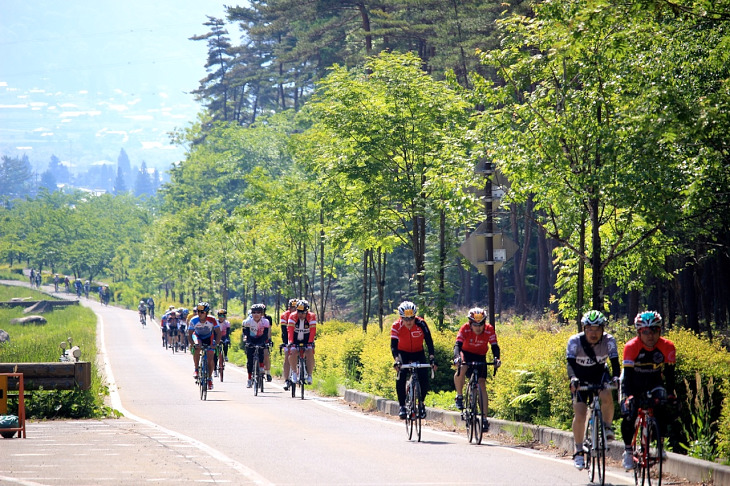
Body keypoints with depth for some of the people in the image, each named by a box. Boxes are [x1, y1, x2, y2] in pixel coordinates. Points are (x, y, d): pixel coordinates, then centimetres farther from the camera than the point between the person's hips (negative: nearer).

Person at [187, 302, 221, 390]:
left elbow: (218, 332, -21)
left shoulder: (212, 320, -28)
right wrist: (191, 343, -39)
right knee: (196, 348, -35)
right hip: (198, 337, 0)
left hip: (209, 338, 0)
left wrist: (216, 343, -35)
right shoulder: (194, 320, -26)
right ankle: (196, 369, -20)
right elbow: (189, 334, -22)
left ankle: (210, 378, 16)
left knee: (210, 359, -8)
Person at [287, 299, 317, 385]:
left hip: (307, 340, 0)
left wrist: (310, 342, -38)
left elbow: (312, 331, -25)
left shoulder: (312, 317, -19)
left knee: (310, 353, -23)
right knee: (293, 353, -25)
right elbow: (290, 330, -28)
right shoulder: (292, 316, -20)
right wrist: (290, 342, -40)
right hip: (295, 339, 0)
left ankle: (309, 375, -13)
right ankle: (294, 373, -9)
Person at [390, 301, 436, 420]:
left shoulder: (421, 324, -26)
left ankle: (421, 403, 8)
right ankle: (402, 406, -10)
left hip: (418, 353, 1)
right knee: (401, 378, -22)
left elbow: (429, 341, -27)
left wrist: (432, 359, -39)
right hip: (403, 353, -1)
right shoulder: (397, 326, -26)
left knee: (424, 378, -15)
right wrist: (396, 360, -47)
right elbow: (394, 345, -31)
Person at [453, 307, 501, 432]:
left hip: (480, 356, 1)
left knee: (482, 384, -11)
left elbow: (495, 346, -26)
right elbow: (458, 345, -34)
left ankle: (485, 419, -9)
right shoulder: (465, 329, -25)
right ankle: (459, 396, -12)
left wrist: (496, 358, -47)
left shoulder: (489, 330, -22)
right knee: (462, 369, -35)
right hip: (466, 353, -1)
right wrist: (457, 357, -54)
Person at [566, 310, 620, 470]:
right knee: (579, 415, -13)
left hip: (600, 374, 1)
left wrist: (615, 377, -48)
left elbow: (614, 362, -27)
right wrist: (573, 378, -53)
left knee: (606, 396, -32)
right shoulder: (575, 341, -24)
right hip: (580, 378, -1)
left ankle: (608, 426, -7)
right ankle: (578, 452, 2)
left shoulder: (609, 341, -21)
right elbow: (570, 363, -33)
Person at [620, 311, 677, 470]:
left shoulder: (667, 347, -20)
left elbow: (669, 372, -17)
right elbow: (628, 373, -29)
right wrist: (628, 395, -41)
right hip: (634, 383, -2)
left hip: (655, 382, 2)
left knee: (662, 413, -21)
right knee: (629, 415, -18)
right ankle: (627, 450, 0)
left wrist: (671, 393, -29)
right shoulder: (631, 347, -26)